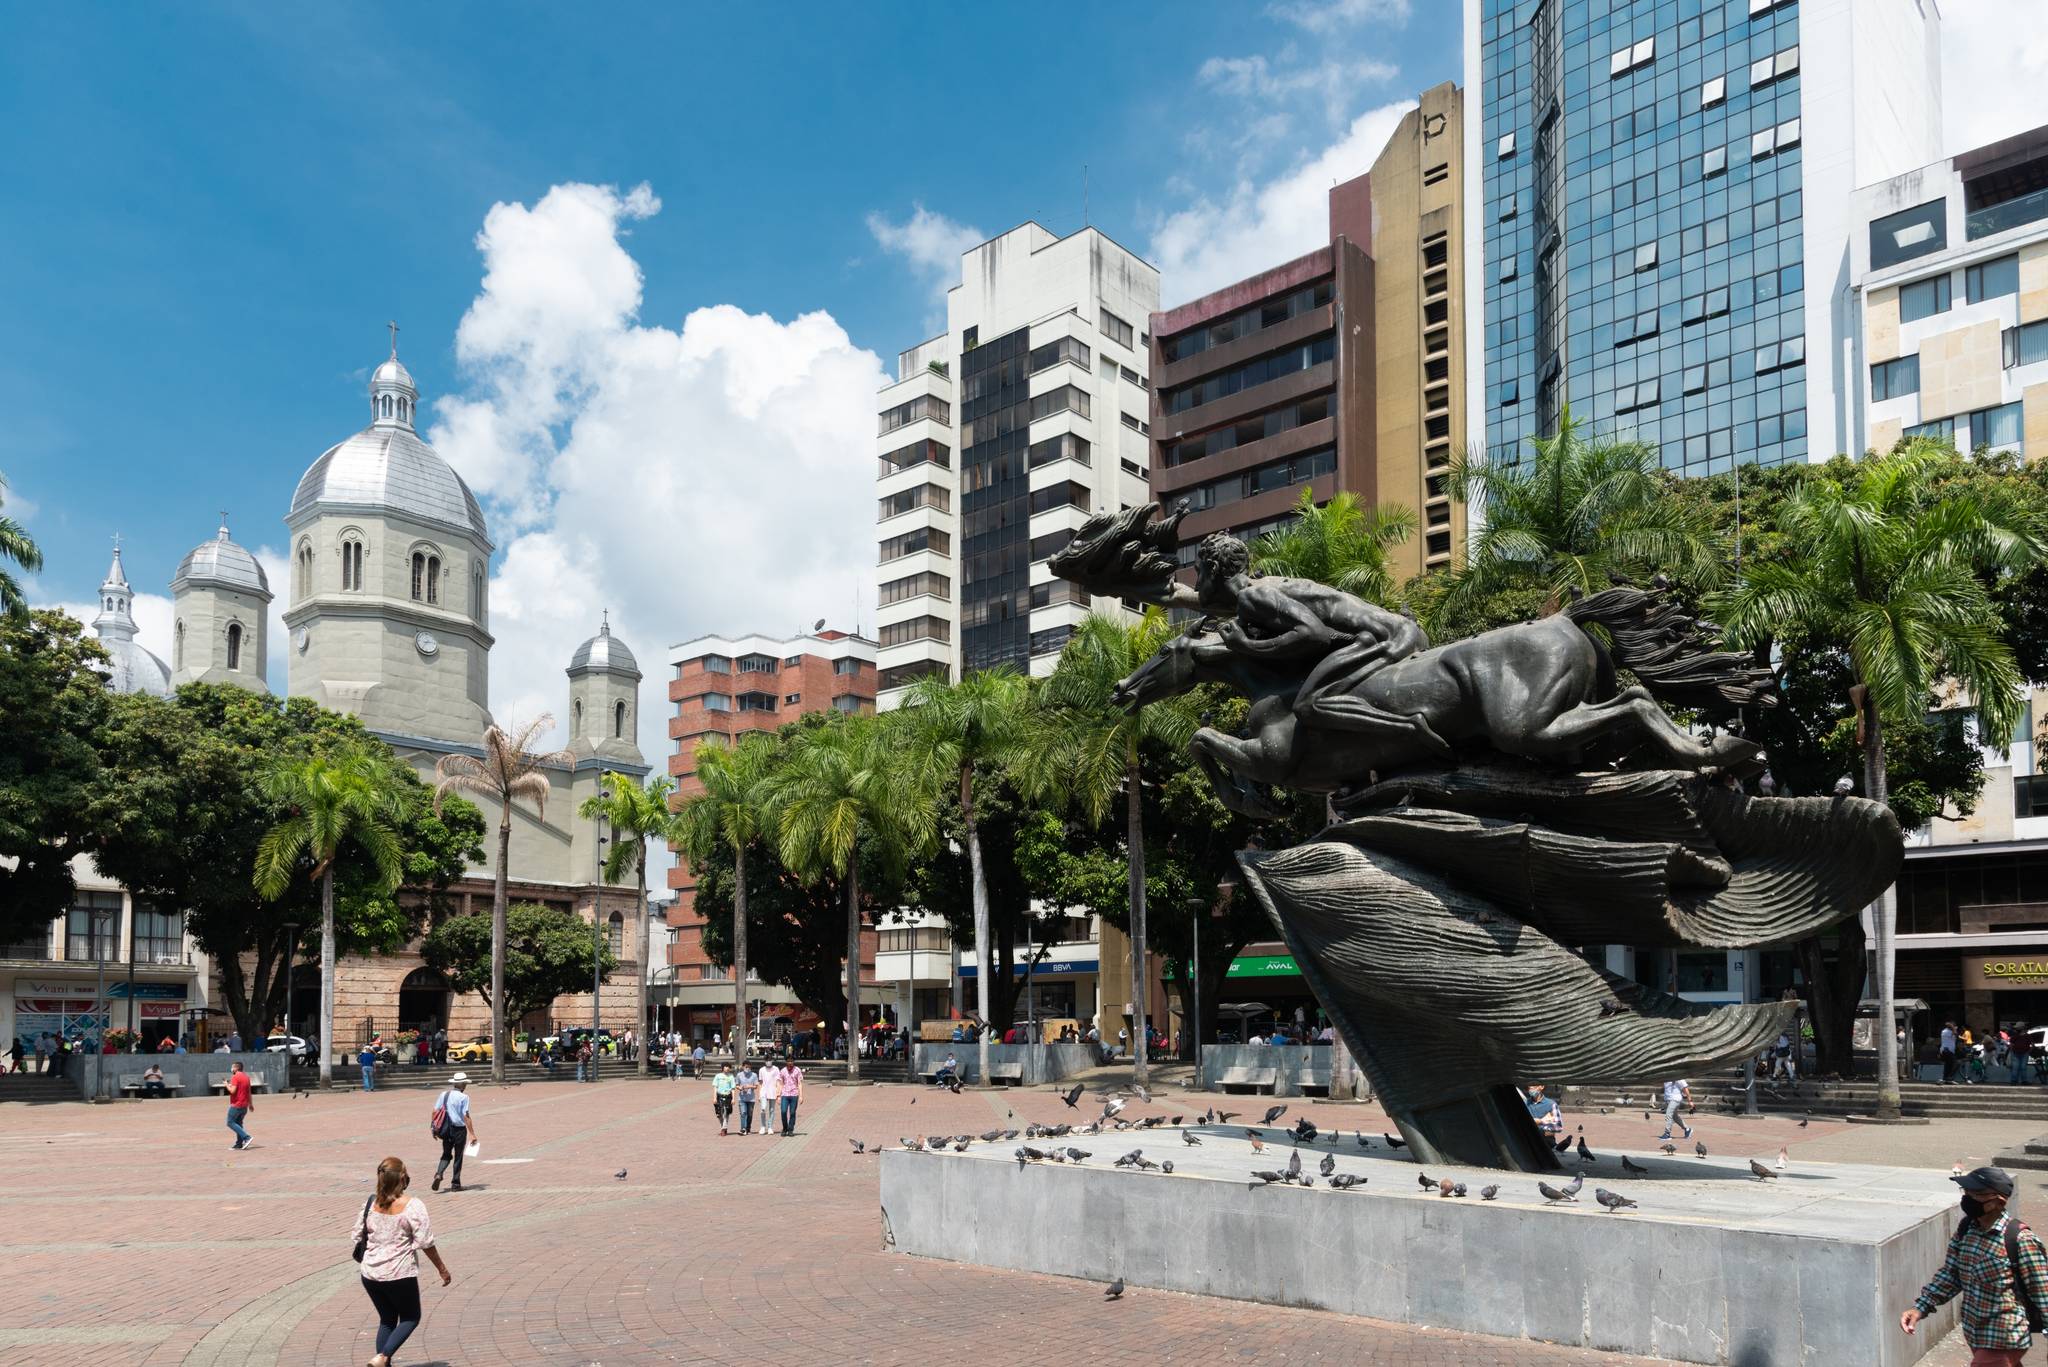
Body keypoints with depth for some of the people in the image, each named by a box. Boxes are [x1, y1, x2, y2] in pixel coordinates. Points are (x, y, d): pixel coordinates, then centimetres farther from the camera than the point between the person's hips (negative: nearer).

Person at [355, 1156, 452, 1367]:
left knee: (386, 1320, 21)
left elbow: (358, 1235, 8)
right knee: (410, 1318, 14)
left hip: (370, 1275, 5)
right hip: (400, 1276, -5)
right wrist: (442, 1269, -2)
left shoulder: (370, 1203, -1)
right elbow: (425, 1242, -13)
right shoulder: (413, 1206, -15)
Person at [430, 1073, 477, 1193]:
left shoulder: (443, 1095, 4)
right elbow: (466, 1117, -17)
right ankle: (455, 1184, 13)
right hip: (459, 1129, -4)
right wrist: (472, 1134, -15)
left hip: (446, 1129, 4)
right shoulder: (463, 1097, -12)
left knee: (446, 1154, 16)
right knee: (458, 1156, 8)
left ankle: (438, 1174, -10)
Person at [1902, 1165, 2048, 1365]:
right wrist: (1921, 1307, -1)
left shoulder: (2020, 1240, -21)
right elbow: (1950, 1274, 8)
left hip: (2003, 1341, -7)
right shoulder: (1966, 1228, -1)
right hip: (1975, 1334, 7)